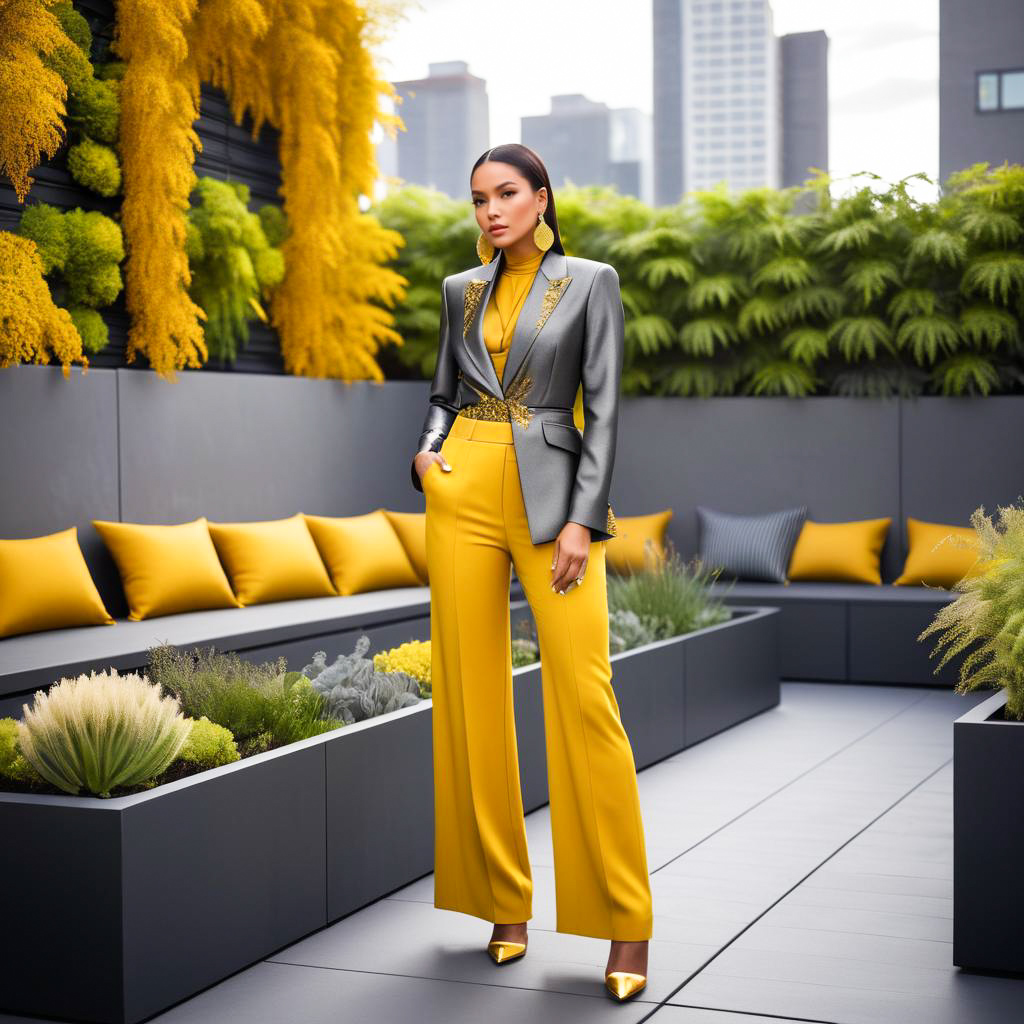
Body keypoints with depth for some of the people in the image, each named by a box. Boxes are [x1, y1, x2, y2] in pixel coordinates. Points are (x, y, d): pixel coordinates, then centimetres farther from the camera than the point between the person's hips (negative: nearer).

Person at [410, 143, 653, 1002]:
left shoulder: (591, 282, 3)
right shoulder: (461, 290, 14)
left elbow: (604, 409, -3)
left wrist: (583, 519, -12)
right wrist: (426, 452, 1)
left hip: (552, 493, -4)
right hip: (464, 489, 4)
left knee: (583, 693, -11)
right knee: (472, 691, 2)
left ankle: (625, 921, -3)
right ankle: (504, 900, 14)